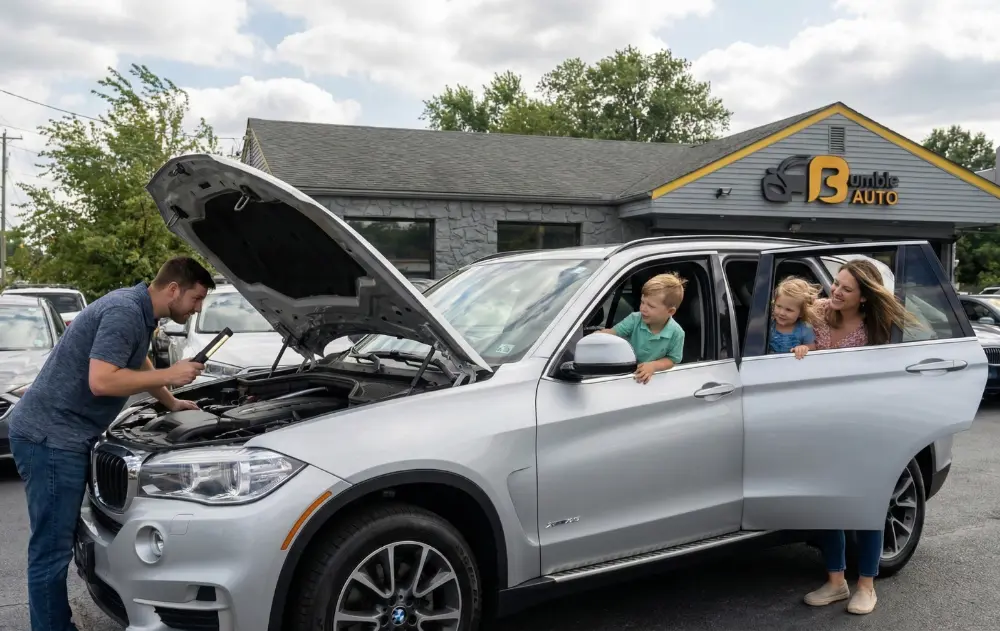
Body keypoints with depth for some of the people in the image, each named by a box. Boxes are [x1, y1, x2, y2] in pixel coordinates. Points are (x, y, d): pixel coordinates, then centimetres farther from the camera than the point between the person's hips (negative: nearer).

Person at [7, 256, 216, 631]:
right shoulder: (124, 311, -19)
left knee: (58, 543, 16)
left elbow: (139, 365, 30)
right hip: (49, 436, -10)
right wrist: (170, 376, -20)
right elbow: (101, 381, -28)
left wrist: (171, 403, 36)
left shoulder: (140, 311, 12)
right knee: (51, 549, -4)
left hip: (63, 436, 10)